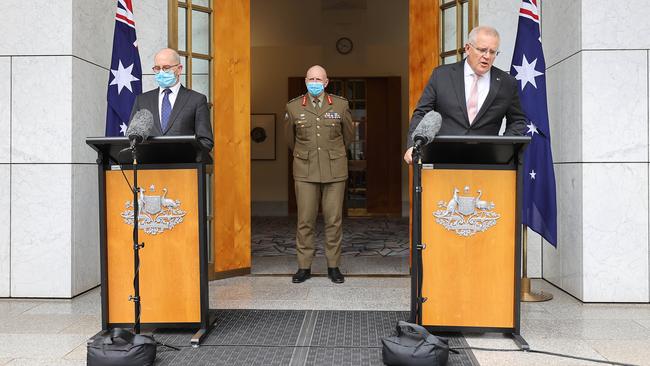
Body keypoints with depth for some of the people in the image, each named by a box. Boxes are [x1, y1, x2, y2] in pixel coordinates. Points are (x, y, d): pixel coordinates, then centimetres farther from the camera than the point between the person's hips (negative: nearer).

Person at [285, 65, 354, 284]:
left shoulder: (341, 105, 3)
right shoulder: (293, 107, 4)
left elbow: (348, 136, 17)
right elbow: (290, 138, 19)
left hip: (335, 170, 0)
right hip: (305, 171, 0)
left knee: (334, 220, 2)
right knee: (305, 220, 1)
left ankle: (333, 266, 14)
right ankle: (304, 266, 12)